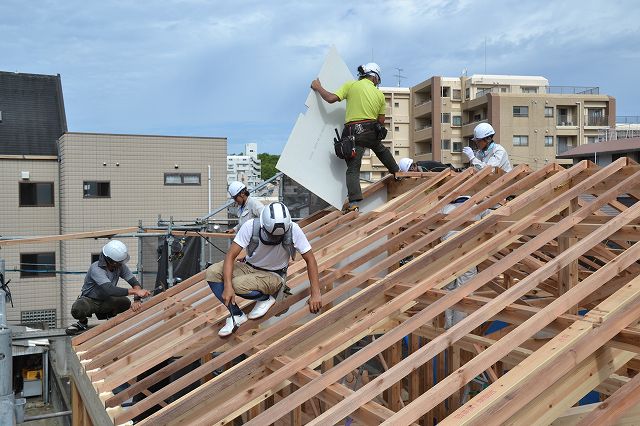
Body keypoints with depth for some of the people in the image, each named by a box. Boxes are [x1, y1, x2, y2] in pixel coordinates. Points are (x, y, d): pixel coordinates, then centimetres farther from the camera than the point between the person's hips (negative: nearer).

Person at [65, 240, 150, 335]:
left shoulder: (121, 266, -13)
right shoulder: (96, 269, -31)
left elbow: (135, 283, -12)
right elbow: (109, 289, -43)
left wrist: (137, 300, -33)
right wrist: (135, 291, -46)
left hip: (106, 300, 4)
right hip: (89, 300, -4)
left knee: (126, 302, -26)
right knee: (77, 310, -37)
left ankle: (110, 315, 7)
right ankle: (83, 322, -1)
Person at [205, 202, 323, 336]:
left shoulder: (293, 230, -24)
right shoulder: (250, 226, -23)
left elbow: (310, 259, -15)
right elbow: (230, 256, -21)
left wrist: (316, 294, -18)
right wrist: (227, 286, -33)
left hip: (274, 275, -3)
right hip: (249, 267, 3)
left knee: (239, 285, -31)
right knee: (211, 273, -21)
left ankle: (265, 298, 0)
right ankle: (237, 315, -7)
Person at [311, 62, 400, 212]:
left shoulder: (351, 85, 0)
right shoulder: (380, 95, 11)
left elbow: (331, 98, -8)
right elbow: (381, 121, 14)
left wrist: (318, 87, 8)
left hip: (354, 133, -3)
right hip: (372, 132, 3)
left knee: (353, 168, -4)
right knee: (381, 150, 35)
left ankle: (354, 201, -16)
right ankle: (396, 171, 51)